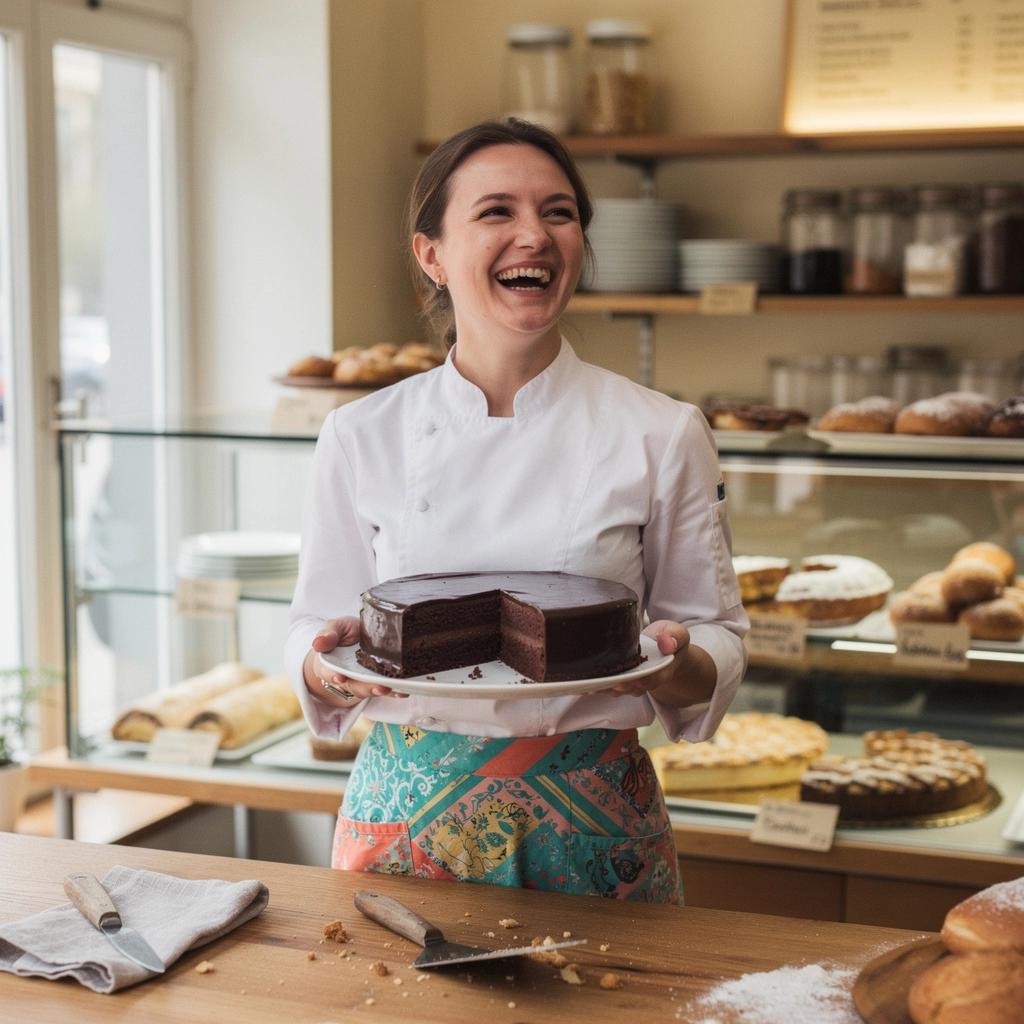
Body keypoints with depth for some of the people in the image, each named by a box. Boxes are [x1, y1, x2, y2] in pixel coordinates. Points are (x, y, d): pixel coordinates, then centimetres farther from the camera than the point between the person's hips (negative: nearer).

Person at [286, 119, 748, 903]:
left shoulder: (664, 435, -4)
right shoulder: (363, 437, -1)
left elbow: (716, 640, 2)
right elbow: (317, 634, 5)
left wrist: (675, 666, -19)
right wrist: (333, 664, -16)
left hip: (593, 820, 0)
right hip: (409, 809, 1)